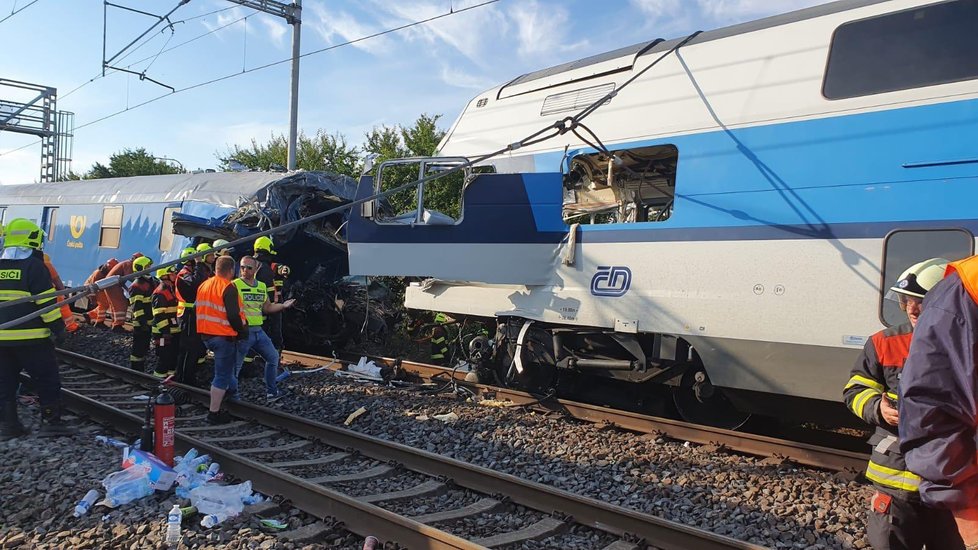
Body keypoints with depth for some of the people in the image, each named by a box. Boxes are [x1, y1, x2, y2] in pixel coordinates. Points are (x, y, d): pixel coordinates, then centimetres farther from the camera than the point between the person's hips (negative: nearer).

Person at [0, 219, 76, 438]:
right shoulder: (34, 266, -11)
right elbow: (46, 302, -14)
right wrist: (58, 327, -7)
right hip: (30, 337, -6)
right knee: (47, 379, 3)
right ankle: (51, 421, 4)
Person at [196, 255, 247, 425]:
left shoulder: (204, 285, 9)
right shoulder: (228, 288, -16)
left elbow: (197, 309, 15)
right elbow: (233, 315, -22)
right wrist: (242, 332, -9)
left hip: (206, 335, 8)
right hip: (224, 336, -8)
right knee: (222, 375, -2)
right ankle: (214, 413, 1)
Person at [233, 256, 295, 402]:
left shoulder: (262, 286, 13)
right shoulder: (235, 285, -8)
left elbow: (267, 308, 20)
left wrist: (283, 305, 11)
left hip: (258, 330, 7)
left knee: (273, 357, 14)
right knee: (235, 365, -1)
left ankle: (271, 392, 26)